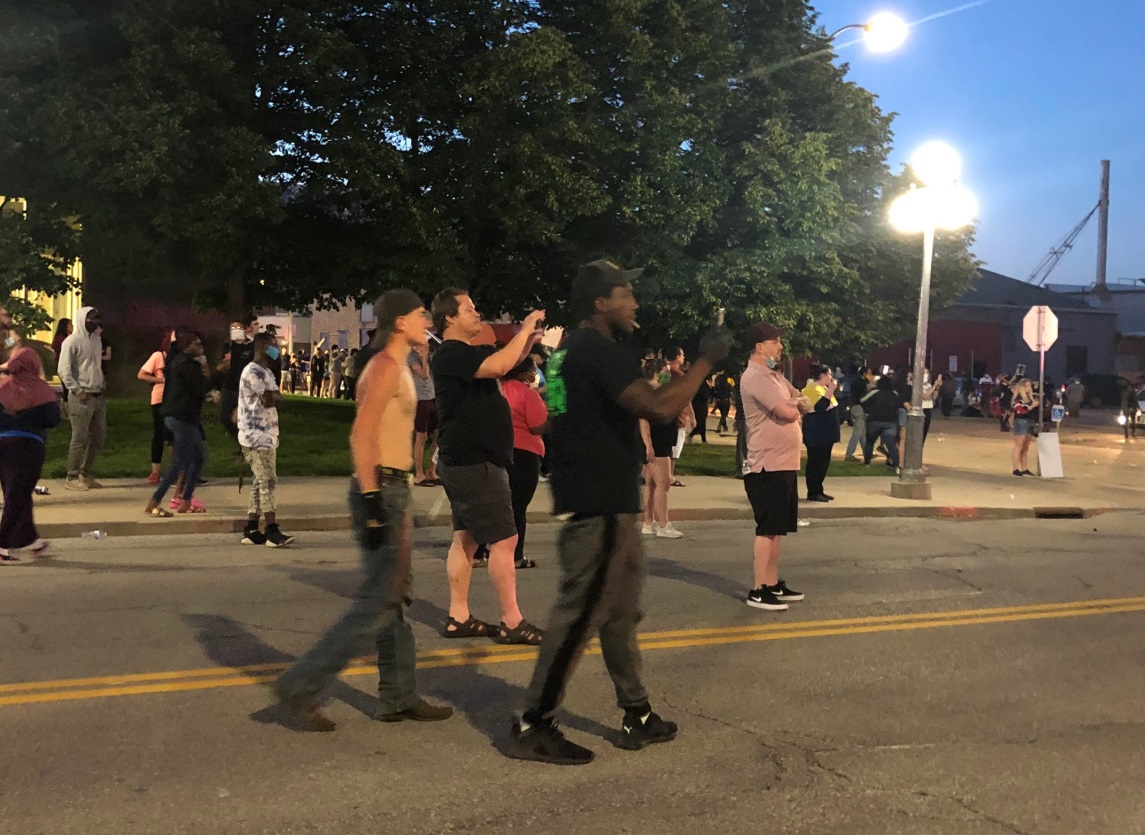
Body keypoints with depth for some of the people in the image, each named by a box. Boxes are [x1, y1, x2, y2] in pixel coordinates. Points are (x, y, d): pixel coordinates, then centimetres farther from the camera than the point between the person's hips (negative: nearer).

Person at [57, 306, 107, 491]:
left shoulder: (96, 339, 13)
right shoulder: (72, 341, -10)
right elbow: (64, 370, -15)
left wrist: (102, 385, 12)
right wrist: (78, 391, -16)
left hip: (98, 395, 8)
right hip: (82, 397, -8)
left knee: (98, 436, 12)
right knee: (80, 438, -4)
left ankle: (85, 474, 24)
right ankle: (72, 477, 6)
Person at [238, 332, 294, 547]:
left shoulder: (266, 372, 20)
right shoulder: (253, 372, -13)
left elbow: (278, 400, 13)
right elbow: (269, 401, -19)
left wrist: (272, 396, -7)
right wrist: (274, 396, 1)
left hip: (265, 435, 10)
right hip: (256, 436, -10)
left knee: (260, 483, 10)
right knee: (267, 482, -12)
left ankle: (251, 530, 13)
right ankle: (272, 531, -13)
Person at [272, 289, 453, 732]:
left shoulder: (396, 367, 18)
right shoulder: (386, 367, -13)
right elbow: (361, 436, -21)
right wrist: (372, 503, -25)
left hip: (391, 489, 10)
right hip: (381, 489, -10)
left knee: (395, 597, 13)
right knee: (379, 602, -8)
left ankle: (398, 698, 20)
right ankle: (301, 684, -1)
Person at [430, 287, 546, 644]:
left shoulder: (468, 353, 17)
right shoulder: (452, 354, -15)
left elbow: (506, 363, 27)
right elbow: (499, 366, -30)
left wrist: (528, 338, 11)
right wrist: (525, 329, -18)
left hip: (468, 462, 11)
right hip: (474, 463, -11)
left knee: (466, 538, 10)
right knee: (503, 539, -8)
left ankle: (459, 617, 15)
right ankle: (512, 622, -4)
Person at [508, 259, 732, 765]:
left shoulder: (576, 349, 15)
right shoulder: (600, 350, -17)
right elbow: (660, 408, -28)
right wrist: (706, 360, -17)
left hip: (604, 505, 11)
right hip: (600, 510, -11)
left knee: (620, 614, 17)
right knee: (579, 616, -4)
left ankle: (638, 717, 27)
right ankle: (532, 727, 4)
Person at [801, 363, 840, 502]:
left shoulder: (823, 388, 17)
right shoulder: (813, 389, -15)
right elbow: (821, 406, -29)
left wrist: (831, 389, 16)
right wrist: (831, 390, -25)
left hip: (825, 433, 11)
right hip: (816, 434, -11)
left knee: (823, 462, 12)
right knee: (815, 462, -7)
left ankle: (819, 490, 17)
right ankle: (812, 493, -4)